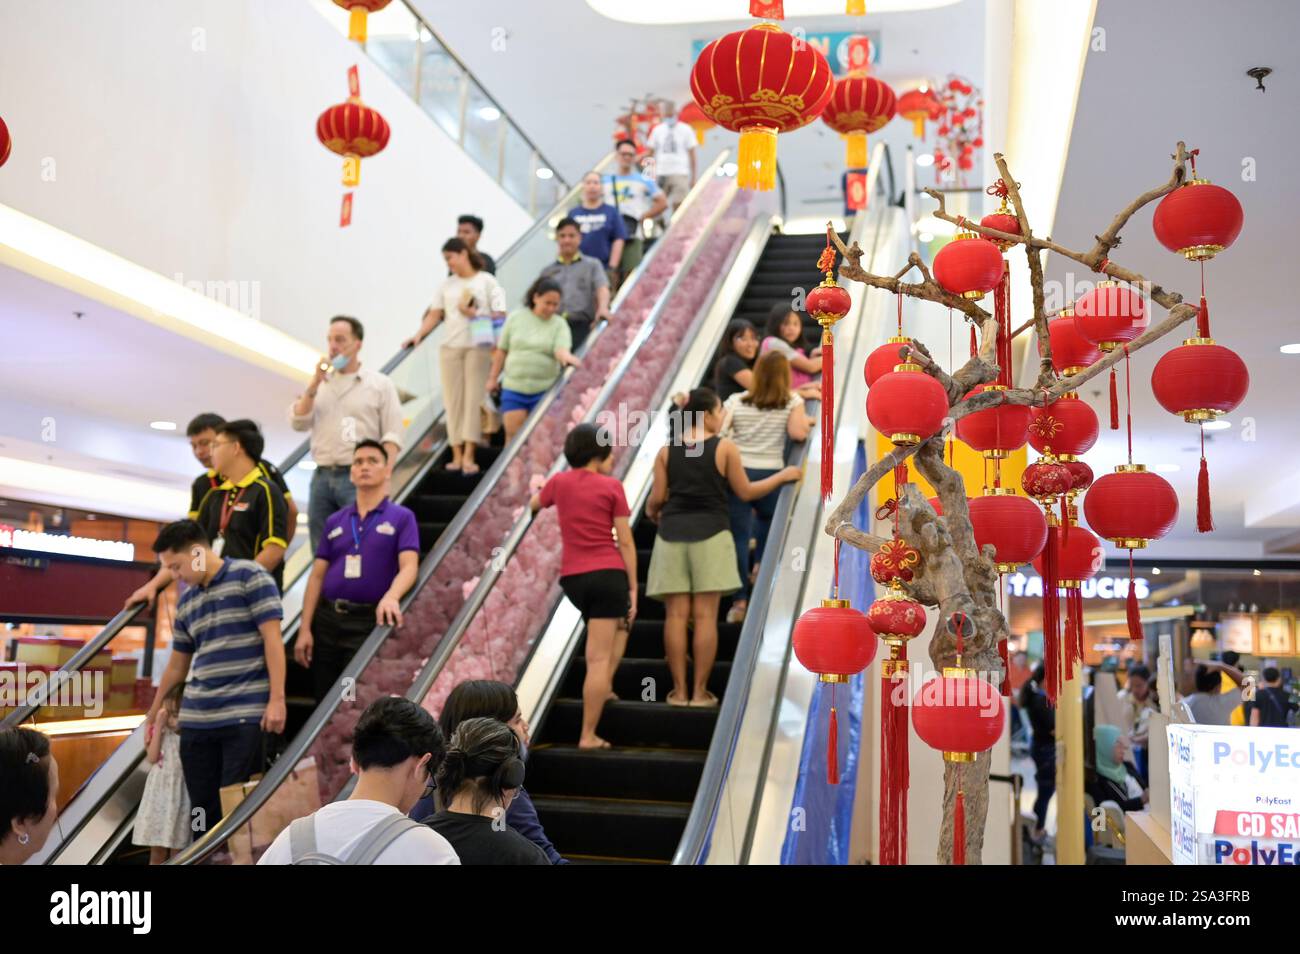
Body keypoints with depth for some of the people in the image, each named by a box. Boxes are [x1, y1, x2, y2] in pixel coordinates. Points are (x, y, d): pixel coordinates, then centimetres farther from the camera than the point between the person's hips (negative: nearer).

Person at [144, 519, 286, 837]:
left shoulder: (249, 576, -3)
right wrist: (155, 710, 34)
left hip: (245, 715, -6)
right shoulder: (186, 603, 17)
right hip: (195, 720, 7)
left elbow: (272, 638, -9)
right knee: (203, 808, 7)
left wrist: (276, 699, -15)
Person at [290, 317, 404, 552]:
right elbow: (298, 422, 6)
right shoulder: (320, 384, 16)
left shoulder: (380, 384, 4)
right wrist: (314, 385, -3)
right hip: (322, 476, 4)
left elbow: (392, 436, -2)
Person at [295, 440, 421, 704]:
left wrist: (391, 596, -32)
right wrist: (304, 628, 2)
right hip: (327, 619, 4)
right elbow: (317, 576, 10)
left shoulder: (402, 518, 1)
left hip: (368, 621, -4)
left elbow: (409, 567, -11)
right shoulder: (335, 521, 13)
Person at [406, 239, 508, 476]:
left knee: (474, 398, -7)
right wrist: (419, 335, -4)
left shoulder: (487, 281, 3)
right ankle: (456, 454, 5)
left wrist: (477, 314, -16)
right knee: (453, 400, 1)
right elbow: (435, 315, 9)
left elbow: (500, 314, -3)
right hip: (450, 347, 4)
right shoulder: (447, 285, 15)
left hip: (478, 347, -4)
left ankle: (468, 456, -10)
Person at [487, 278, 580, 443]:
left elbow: (562, 349, -17)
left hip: (544, 390, -1)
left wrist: (566, 357, -41)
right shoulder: (515, 317, 4)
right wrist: (493, 378, 10)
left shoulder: (559, 325, 1)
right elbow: (502, 350, 10)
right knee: (513, 433, -4)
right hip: (513, 387, 1)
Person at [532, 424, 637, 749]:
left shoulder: (559, 482, 8)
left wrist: (543, 489, 50)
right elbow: (625, 542, -4)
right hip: (608, 575, -5)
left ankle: (603, 688, 29)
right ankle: (588, 735, -2)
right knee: (599, 658, -3)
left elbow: (535, 505, 30)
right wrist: (633, 587, 1)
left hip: (572, 577, 5)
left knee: (619, 622, 32)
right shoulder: (611, 487, -3)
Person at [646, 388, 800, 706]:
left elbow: (657, 498, 4)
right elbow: (745, 492, 2)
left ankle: (679, 691, 5)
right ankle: (700, 691, 2)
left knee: (676, 614, 3)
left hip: (673, 533, 3)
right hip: (709, 533, -2)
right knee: (705, 615, 0)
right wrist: (783, 475, 15)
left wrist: (651, 511, 28)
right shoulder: (725, 448, -1)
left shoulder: (666, 451, 6)